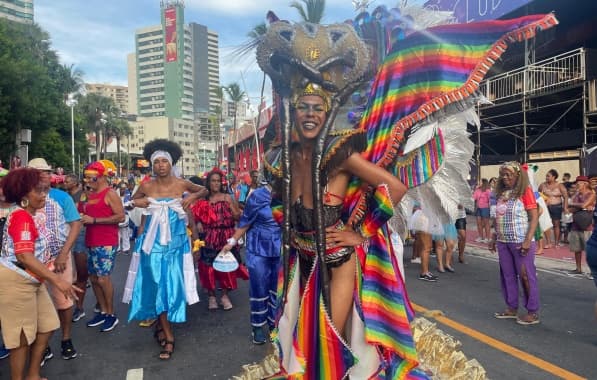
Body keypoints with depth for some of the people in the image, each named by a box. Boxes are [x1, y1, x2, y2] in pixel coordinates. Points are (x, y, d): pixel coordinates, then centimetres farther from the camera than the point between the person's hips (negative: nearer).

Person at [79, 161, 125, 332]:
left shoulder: (110, 193, -9)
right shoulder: (90, 195, 14)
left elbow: (121, 216, -18)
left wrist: (93, 220, -19)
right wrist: (83, 217, 5)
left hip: (106, 243, -8)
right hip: (92, 242, 8)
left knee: (103, 278, -8)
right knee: (93, 278, 11)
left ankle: (111, 315, 5)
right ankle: (103, 311, 24)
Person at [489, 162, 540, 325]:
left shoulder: (525, 191, -7)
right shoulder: (501, 193, 11)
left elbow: (534, 217, -11)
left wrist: (528, 240, -18)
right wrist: (494, 238, 13)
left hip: (521, 242, -7)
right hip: (503, 242, 7)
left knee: (526, 276, 0)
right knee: (507, 275, 11)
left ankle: (533, 312, 10)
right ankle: (512, 308, 23)